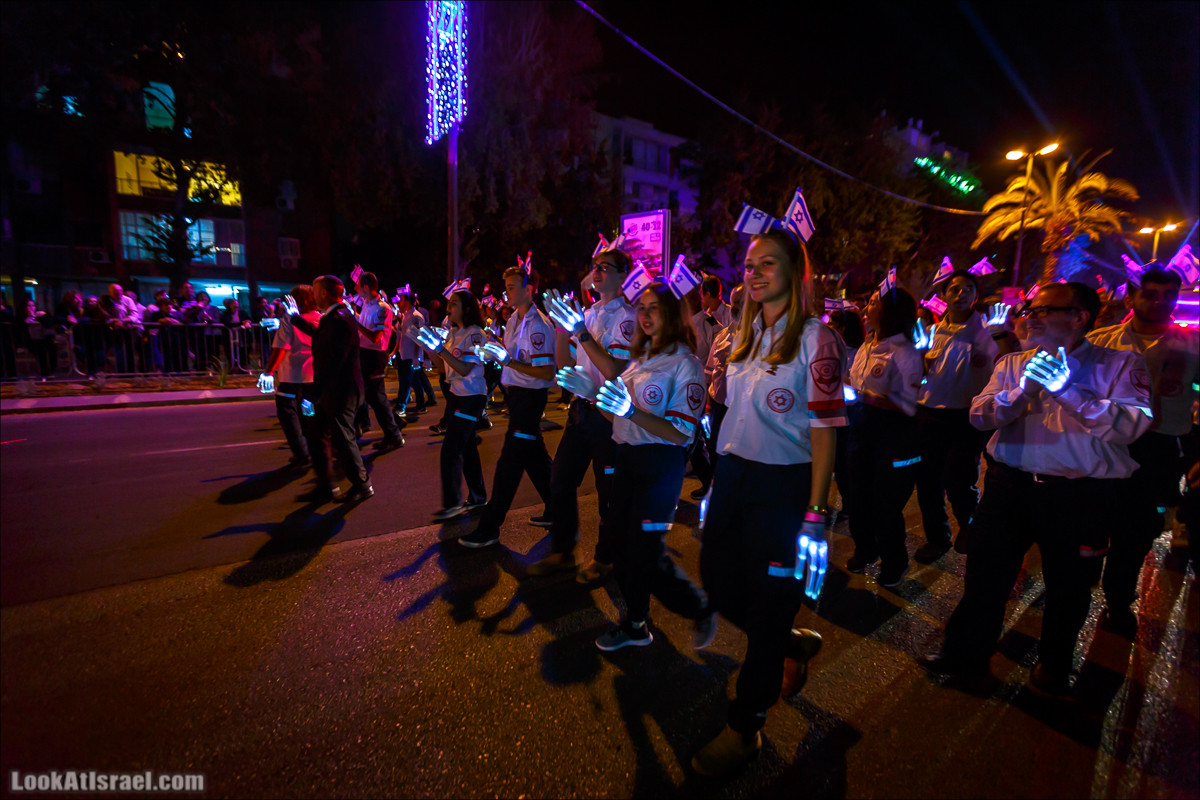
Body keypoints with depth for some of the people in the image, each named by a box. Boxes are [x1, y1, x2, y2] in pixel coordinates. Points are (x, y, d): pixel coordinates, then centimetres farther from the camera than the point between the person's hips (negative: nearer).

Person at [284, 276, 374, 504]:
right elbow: (319, 334, 34)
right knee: (316, 437, 15)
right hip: (329, 392, 10)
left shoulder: (339, 319, -21)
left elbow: (332, 361, -27)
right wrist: (295, 317, 42)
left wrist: (314, 394, -26)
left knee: (343, 440, 1)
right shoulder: (332, 317, 11)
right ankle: (326, 488, 26)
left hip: (340, 393, -10)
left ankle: (362, 486, 18)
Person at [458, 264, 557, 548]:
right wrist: (494, 352, 4)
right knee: (534, 455, 18)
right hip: (516, 393, 10)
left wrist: (508, 361, -25)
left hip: (530, 395, -10)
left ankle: (489, 527, 6)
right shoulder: (514, 319, 10)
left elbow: (546, 372, -23)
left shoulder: (538, 326, -18)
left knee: (510, 461, -4)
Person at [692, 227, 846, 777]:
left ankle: (745, 726, 29)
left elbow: (824, 429, -14)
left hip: (783, 484, -6)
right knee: (719, 585, 15)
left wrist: (814, 516, -16)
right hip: (733, 476, 7)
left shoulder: (814, 338, -10)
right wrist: (717, 480, 14)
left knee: (768, 605, 8)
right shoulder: (745, 334, 9)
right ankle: (794, 644, 44)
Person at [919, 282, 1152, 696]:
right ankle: (967, 650, 29)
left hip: (1081, 494, -2)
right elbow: (979, 415, -3)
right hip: (1010, 483, 2)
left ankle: (1053, 664, 39)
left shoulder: (1120, 364, -1)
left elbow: (1134, 424, -17)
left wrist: (1067, 390, -28)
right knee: (986, 573, 9)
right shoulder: (1012, 363, 8)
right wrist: (1022, 391, -20)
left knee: (1068, 585, 15)